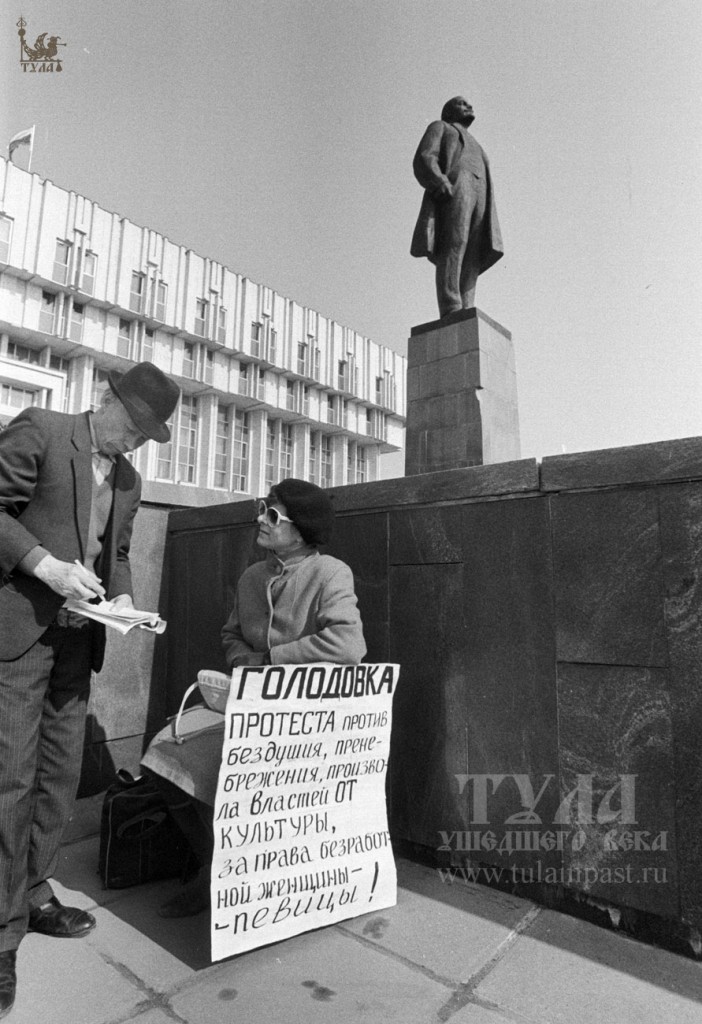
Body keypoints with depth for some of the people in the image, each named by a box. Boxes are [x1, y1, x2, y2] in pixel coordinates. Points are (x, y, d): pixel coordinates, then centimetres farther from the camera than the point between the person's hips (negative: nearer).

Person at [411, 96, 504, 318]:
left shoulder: (475, 149, 44)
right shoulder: (439, 128, 26)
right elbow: (423, 159, 5)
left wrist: (488, 223, 9)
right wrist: (441, 183, -18)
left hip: (478, 197, 5)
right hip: (451, 188, -5)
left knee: (471, 262, -14)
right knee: (454, 244, -27)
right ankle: (451, 313, -41)